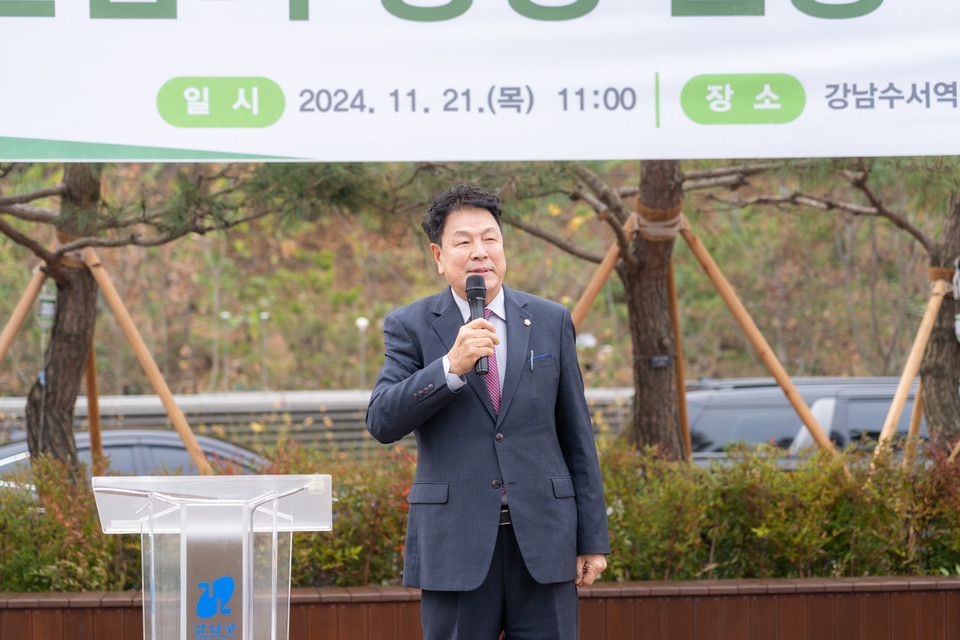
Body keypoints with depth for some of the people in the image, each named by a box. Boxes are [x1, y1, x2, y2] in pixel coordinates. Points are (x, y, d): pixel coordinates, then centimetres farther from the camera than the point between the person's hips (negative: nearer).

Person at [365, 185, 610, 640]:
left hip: (542, 543, 2)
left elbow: (576, 435, 10)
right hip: (454, 546, -1)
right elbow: (382, 422, -10)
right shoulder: (410, 327, 3)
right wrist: (452, 367, -22)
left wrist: (592, 540, 6)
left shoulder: (550, 322, 9)